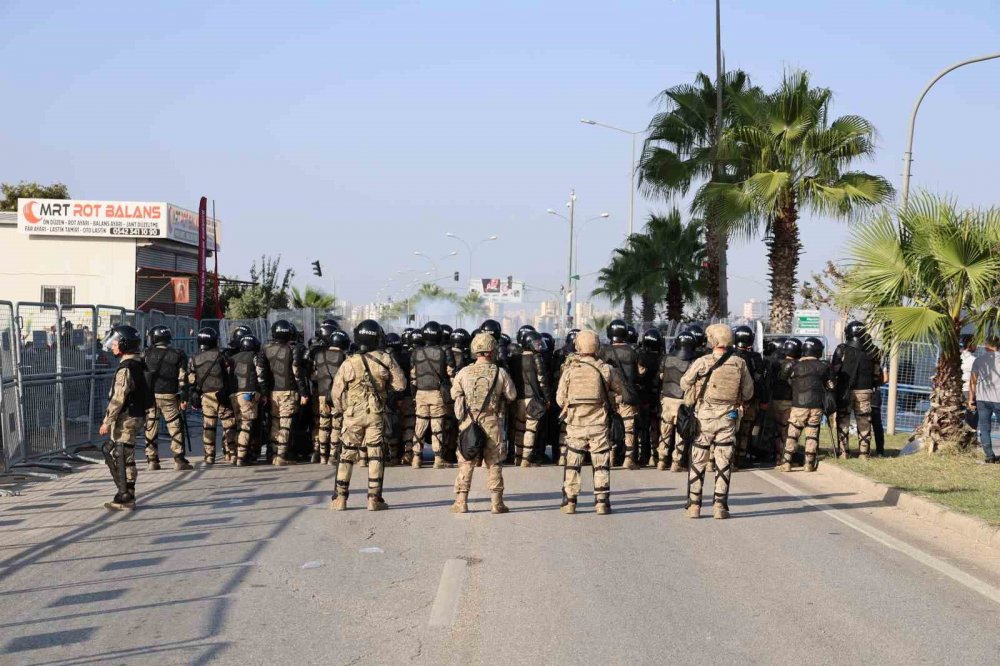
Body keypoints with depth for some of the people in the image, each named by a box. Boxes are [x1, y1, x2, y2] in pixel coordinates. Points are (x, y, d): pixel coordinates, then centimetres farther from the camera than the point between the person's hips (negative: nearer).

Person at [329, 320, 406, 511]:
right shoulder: (385, 360, -7)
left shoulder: (349, 363, -7)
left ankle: (340, 498, 10)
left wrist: (341, 409, 14)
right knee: (376, 455, 5)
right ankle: (374, 499, 4)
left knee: (347, 455, 9)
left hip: (352, 415, 0)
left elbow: (336, 392, -3)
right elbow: (400, 384, -3)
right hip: (376, 415, 0)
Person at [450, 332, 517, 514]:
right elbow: (511, 395, 3)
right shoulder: (500, 373, -6)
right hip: (491, 423, -1)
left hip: (468, 422, 1)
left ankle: (461, 502, 6)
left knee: (466, 464, 8)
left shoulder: (464, 372, -4)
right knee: (494, 464, 8)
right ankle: (496, 503, 9)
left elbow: (454, 394, 9)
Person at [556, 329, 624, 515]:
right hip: (598, 424, 0)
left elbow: (560, 399, 1)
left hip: (575, 425, 1)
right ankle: (602, 502, 6)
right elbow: (619, 389, 6)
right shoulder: (604, 369, -6)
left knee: (572, 464, 10)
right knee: (601, 465, 8)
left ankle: (569, 501, 9)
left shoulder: (569, 369, -5)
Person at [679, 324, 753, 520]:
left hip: (704, 417, -1)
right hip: (728, 418, 1)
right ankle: (720, 505, 4)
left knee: (697, 463, 9)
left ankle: (694, 505, 9)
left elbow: (684, 384, 3)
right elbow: (748, 393, 3)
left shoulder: (701, 363, -10)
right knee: (724, 463, 7)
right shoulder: (739, 364, -4)